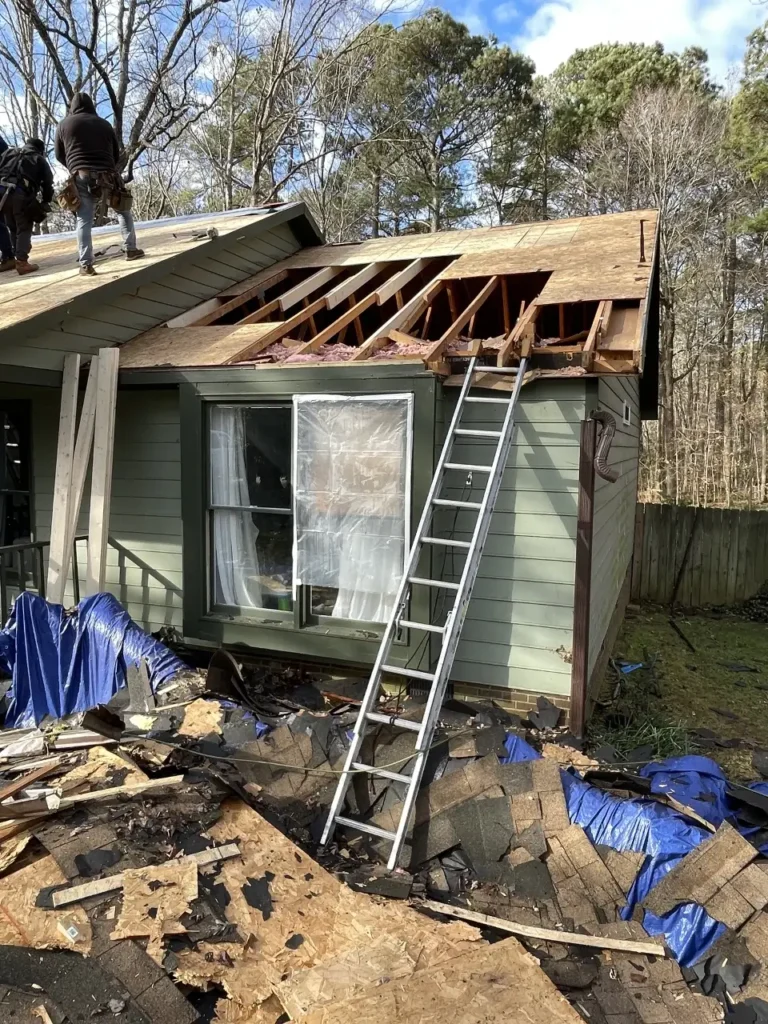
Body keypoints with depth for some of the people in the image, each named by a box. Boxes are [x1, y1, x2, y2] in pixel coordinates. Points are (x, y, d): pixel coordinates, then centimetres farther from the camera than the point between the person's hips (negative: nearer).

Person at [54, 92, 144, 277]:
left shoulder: (64, 124, 11)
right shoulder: (104, 124, 13)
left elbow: (59, 155, 15)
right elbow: (116, 153, 16)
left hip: (81, 177, -1)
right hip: (107, 176, 1)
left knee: (84, 220, -5)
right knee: (123, 210, 21)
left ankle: (85, 264, -13)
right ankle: (130, 249, 15)